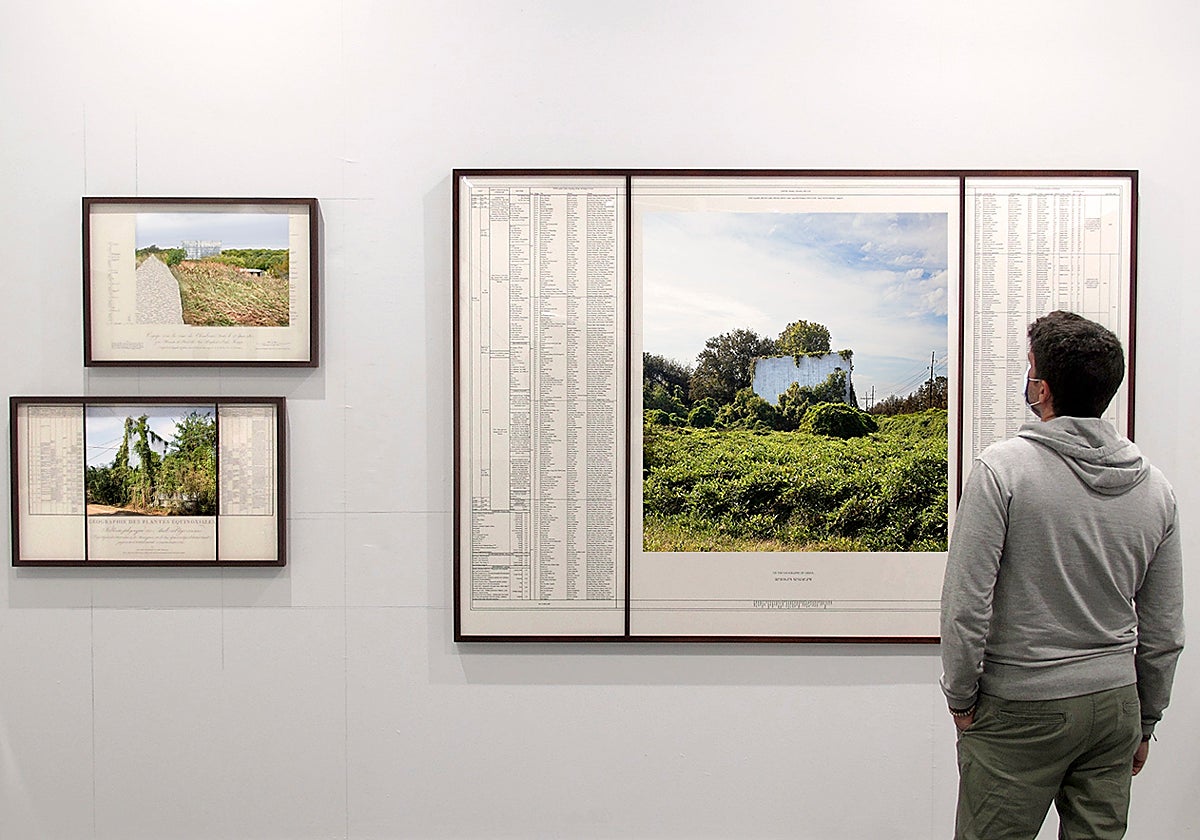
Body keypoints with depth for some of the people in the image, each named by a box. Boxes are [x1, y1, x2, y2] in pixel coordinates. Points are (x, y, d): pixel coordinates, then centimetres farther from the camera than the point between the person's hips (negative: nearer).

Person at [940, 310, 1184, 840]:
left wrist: (961, 698, -4)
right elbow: (1164, 633, 8)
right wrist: (1144, 722, 19)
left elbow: (966, 602, -17)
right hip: (1115, 704, 6)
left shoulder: (1002, 468, -16)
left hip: (1021, 710, -5)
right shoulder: (1154, 487, 2)